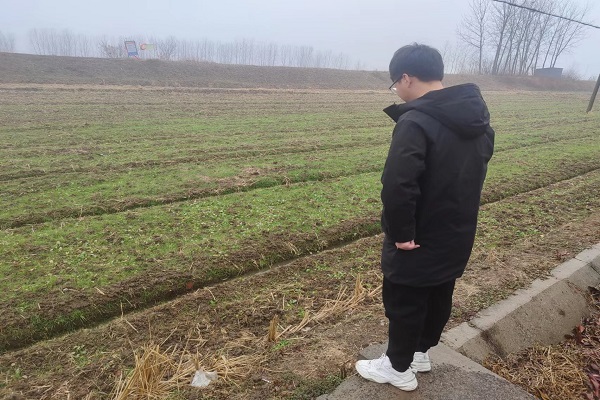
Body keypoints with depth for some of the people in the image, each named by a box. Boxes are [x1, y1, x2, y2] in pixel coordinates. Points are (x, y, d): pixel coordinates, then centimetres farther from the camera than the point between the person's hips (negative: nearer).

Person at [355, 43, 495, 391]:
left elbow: (398, 186, -34)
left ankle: (399, 368, 30)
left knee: (405, 303, 11)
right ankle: (421, 353, 43)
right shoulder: (477, 116, 4)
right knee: (440, 297, 22)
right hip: (457, 234, 8)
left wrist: (401, 233, -21)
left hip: (420, 239, -8)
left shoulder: (416, 121, -26)